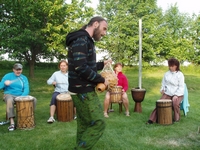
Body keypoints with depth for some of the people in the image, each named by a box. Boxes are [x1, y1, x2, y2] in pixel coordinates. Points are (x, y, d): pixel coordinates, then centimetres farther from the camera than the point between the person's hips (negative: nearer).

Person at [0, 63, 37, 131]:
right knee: (9, 100, -39)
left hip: (21, 96, 3)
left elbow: (26, 89, -2)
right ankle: (12, 123, -40)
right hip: (9, 95, -3)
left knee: (34, 99, -19)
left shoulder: (24, 78, 9)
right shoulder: (8, 76, 2)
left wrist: (22, 97, -21)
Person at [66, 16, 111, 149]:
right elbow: (81, 68, -26)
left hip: (83, 90, 10)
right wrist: (102, 80, -16)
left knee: (84, 124, 15)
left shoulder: (86, 40, 17)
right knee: (98, 124, -6)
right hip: (84, 91, -10)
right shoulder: (81, 39, -16)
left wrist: (102, 64, 12)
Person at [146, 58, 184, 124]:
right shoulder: (166, 74, 10)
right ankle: (152, 119, -19)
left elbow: (181, 87, -7)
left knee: (175, 103, -33)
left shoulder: (180, 74, -3)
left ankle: (176, 118, -7)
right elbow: (163, 83, 18)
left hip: (177, 94, -3)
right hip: (167, 94, 3)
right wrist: (162, 89, -4)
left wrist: (176, 95, -20)